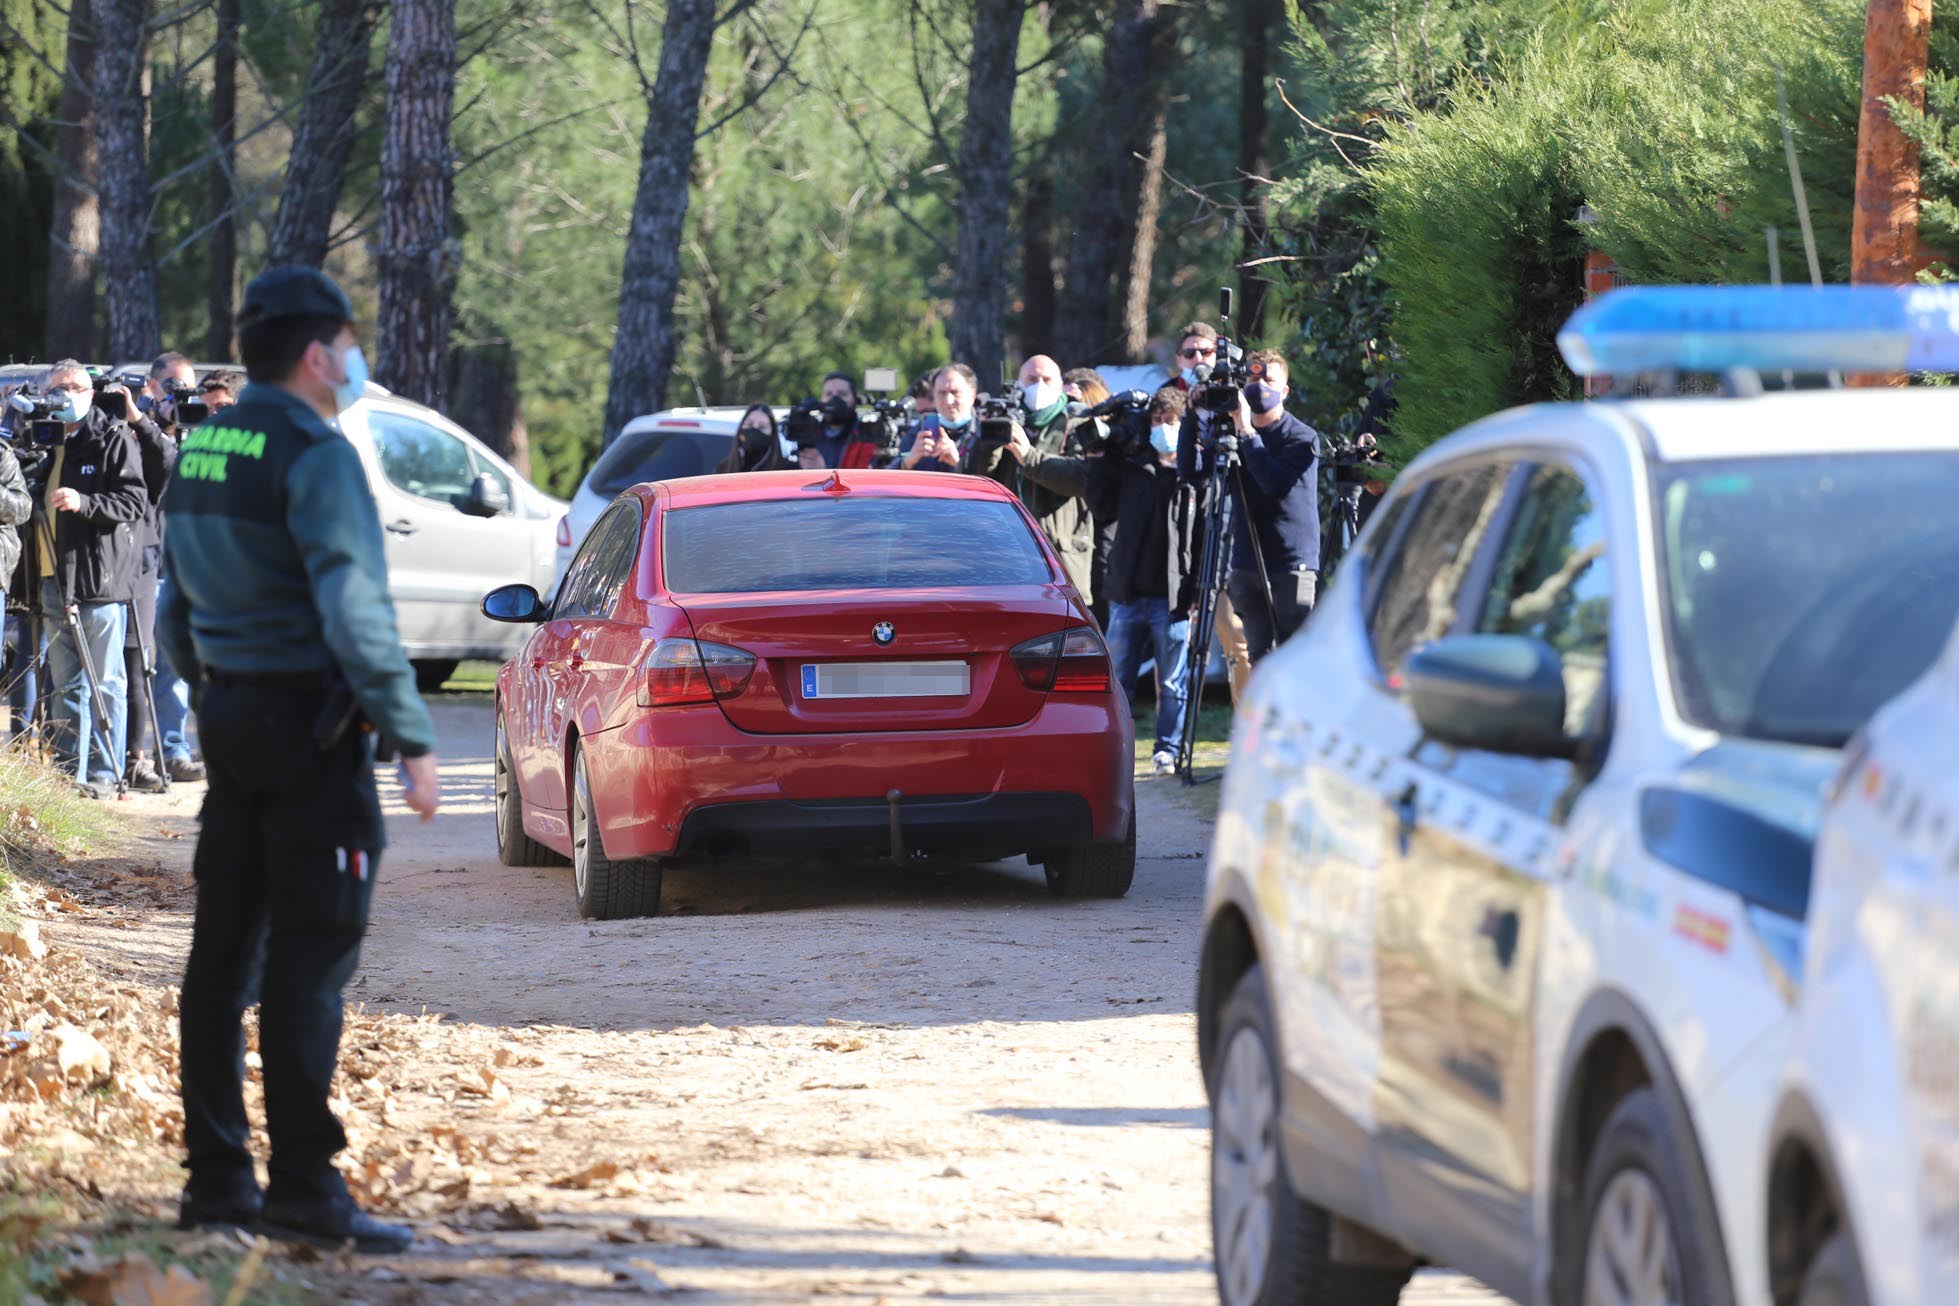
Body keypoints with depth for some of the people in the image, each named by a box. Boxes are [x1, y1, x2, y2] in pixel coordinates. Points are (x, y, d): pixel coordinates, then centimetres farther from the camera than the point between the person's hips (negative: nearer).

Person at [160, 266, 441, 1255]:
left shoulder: (202, 452, 12)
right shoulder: (315, 455, -14)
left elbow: (175, 616, 19)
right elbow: (355, 614, -22)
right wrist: (413, 739, -19)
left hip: (230, 717, 9)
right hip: (310, 724, -9)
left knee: (225, 950, 10)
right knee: (309, 955, -8)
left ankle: (216, 1177, 14)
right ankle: (304, 1188, -9)